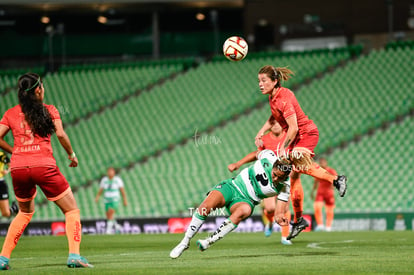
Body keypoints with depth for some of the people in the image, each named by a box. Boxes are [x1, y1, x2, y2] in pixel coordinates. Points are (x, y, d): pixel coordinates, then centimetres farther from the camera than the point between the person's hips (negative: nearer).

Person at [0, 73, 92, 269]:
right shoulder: (49, 110, 5)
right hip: (44, 166, -4)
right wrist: (72, 155, 8)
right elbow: (60, 135, -6)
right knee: (71, 210, 6)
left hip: (18, 168, 4)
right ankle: (74, 256, -12)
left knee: (25, 212, 26)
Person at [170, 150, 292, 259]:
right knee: (205, 206, -25)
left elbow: (280, 211, -8)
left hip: (246, 200, -1)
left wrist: (280, 217, -29)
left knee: (244, 210, -38)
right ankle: (185, 242, -9)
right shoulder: (268, 157, -12)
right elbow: (257, 154, 12)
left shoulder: (284, 187, -12)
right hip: (233, 186, 1)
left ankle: (209, 242, -28)